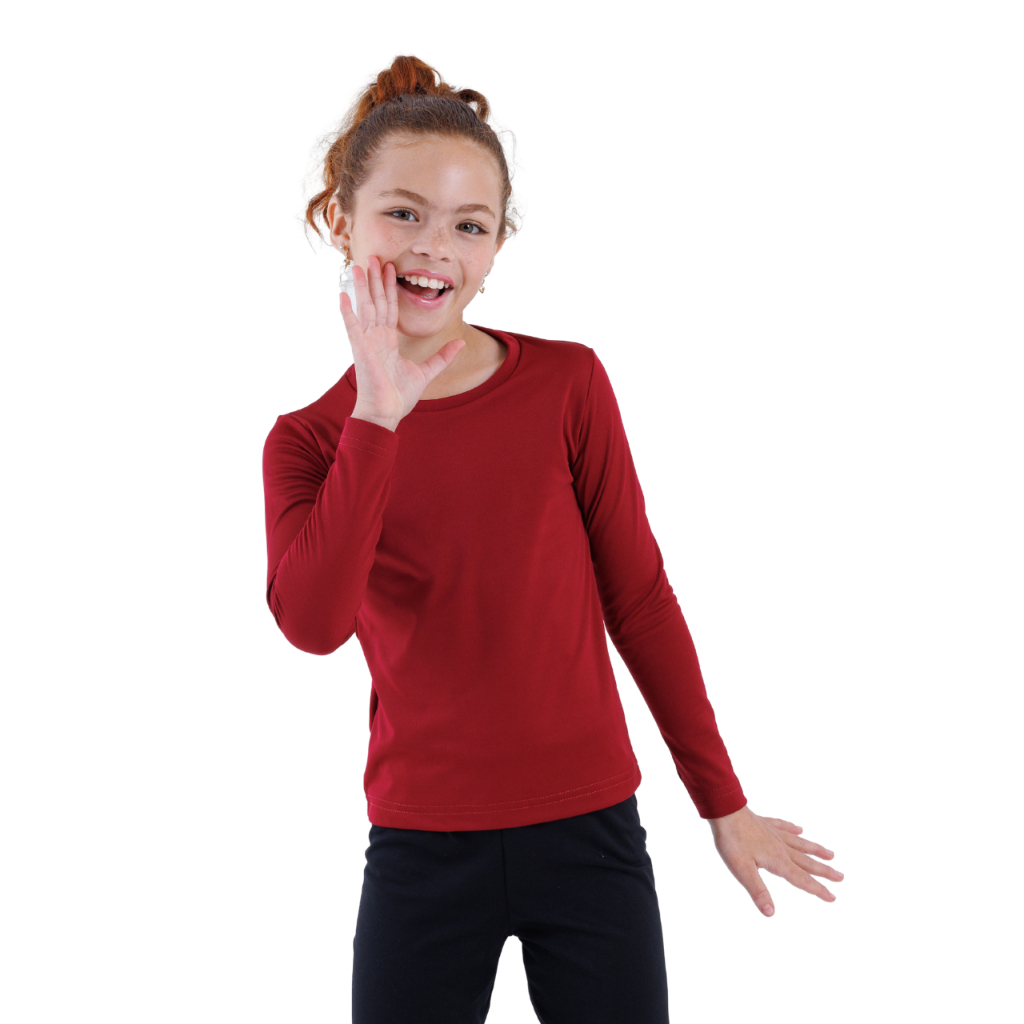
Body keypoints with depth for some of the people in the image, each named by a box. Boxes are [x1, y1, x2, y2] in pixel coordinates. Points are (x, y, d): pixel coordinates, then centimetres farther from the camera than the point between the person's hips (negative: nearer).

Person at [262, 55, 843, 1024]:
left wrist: (723, 804, 4)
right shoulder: (307, 441, 0)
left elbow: (638, 599, 1)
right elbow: (314, 625, -19)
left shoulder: (567, 384, -3)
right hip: (421, 848, 1)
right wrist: (380, 416, -21)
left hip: (588, 834, 0)